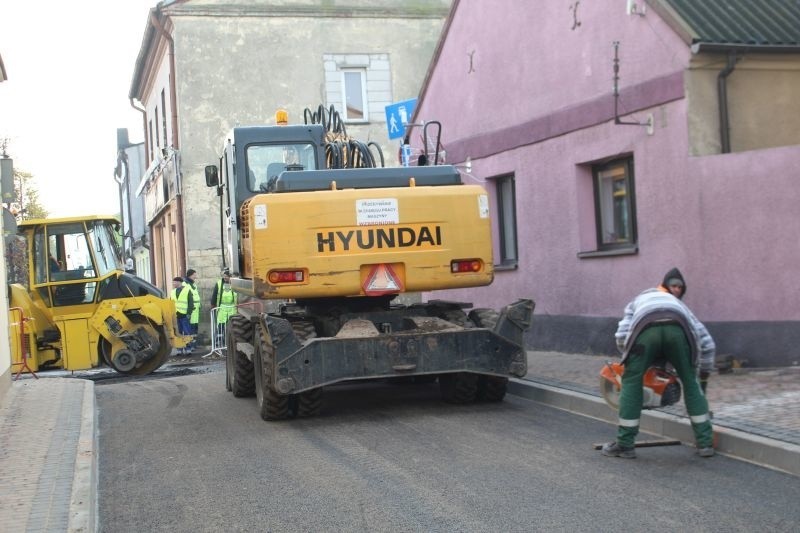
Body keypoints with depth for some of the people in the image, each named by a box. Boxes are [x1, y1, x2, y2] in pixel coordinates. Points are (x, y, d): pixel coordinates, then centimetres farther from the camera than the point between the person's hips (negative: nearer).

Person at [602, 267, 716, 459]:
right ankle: (705, 442, 23)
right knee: (691, 383, 22)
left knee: (631, 382, 15)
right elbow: (708, 344, 40)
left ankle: (625, 445, 16)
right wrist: (704, 378, 51)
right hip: (677, 328, 2)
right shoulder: (679, 306, 46)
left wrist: (632, 360, 40)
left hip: (646, 328, -2)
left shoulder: (638, 301, 43)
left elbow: (621, 335, 24)